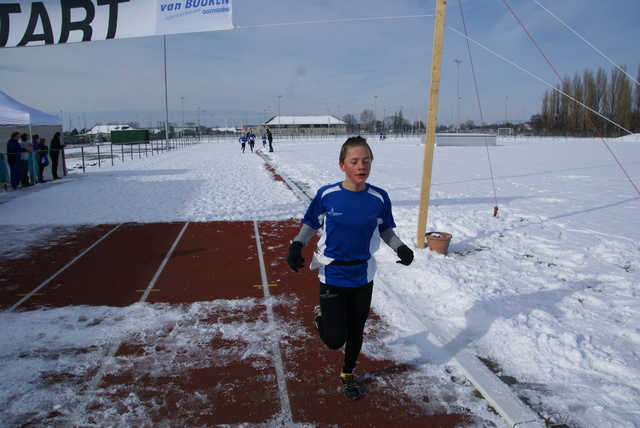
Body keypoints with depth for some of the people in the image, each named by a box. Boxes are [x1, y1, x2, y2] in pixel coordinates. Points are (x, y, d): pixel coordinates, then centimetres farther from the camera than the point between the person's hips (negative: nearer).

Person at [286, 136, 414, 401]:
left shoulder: (379, 198, -8)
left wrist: (400, 248, -9)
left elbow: (385, 229, 8)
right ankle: (320, 315, 30)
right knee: (335, 340, -5)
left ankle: (348, 375, 45)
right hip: (332, 276, -2)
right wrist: (297, 246, -14)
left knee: (356, 332, 16)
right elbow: (311, 224, 2)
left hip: (363, 277, 2)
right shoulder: (326, 195, -13)